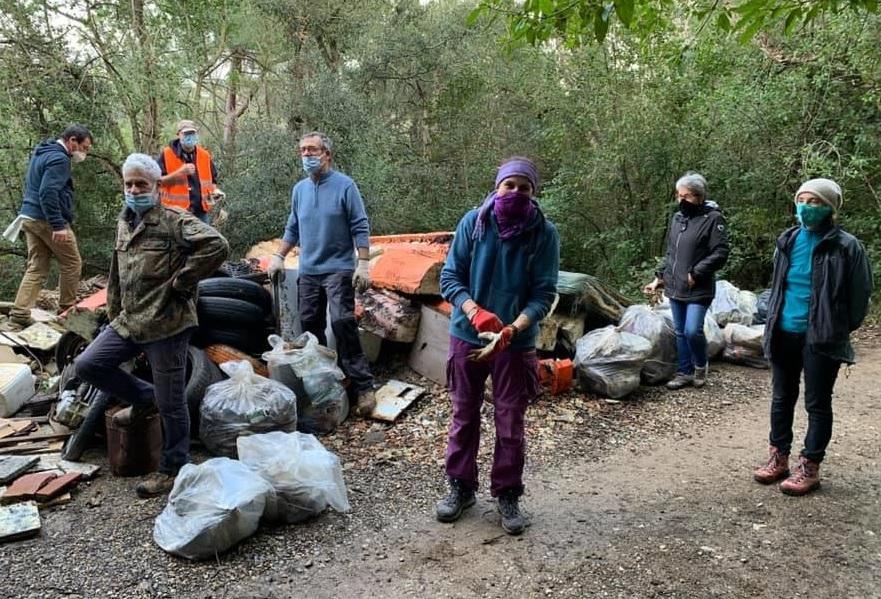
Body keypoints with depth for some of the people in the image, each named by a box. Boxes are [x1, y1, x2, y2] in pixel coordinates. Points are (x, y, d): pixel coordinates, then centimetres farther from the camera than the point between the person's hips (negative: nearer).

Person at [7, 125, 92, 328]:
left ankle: (20, 312, 4)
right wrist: (58, 225, -27)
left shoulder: (41, 153, 18)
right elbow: (48, 193, -25)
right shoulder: (59, 158, -15)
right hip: (48, 220, -9)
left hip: (30, 217, 9)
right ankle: (66, 310, 11)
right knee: (72, 264, 4)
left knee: (36, 267, 10)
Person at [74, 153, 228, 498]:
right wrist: (114, 314, 24)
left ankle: (174, 469, 20)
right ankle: (144, 400, 27)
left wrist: (180, 281, -19)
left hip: (167, 323, -8)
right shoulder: (124, 223, 14)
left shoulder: (174, 220, -12)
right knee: (87, 366, 10)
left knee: (170, 403, 2)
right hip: (128, 322, 8)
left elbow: (217, 246, -26)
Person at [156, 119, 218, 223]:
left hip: (201, 211, 4)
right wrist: (179, 173, -19)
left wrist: (213, 193, -3)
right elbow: (157, 181, -8)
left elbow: (213, 180, 19)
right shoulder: (166, 155, -4)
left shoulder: (205, 155, 9)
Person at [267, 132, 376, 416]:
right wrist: (279, 257, 16)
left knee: (342, 323, -14)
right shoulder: (299, 189, 11)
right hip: (308, 270, 6)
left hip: (338, 269, -6)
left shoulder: (345, 186, -6)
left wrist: (363, 264, -14)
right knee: (310, 325, 7)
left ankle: (363, 385, -8)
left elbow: (360, 228, -7)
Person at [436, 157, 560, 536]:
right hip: (466, 336, 1)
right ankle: (460, 487, 31)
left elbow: (544, 293, -11)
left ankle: (507, 494, 26)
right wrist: (475, 312, -24)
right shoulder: (473, 222, -7)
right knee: (464, 416, 13)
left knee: (511, 423, 8)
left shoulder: (544, 233, -9)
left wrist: (512, 330, -27)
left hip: (516, 343, -1)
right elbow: (449, 276, -6)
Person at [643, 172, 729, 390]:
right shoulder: (677, 217, 12)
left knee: (692, 331, -12)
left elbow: (720, 254, -13)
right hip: (674, 287, 6)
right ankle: (684, 372, 24)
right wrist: (659, 277, 12)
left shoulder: (713, 218, -9)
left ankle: (701, 366, 16)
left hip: (698, 289, -6)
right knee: (680, 332, 12)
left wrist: (696, 274, -16)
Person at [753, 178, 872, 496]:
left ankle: (809, 467, 17)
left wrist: (839, 330, -4)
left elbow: (861, 294, -5)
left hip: (820, 338, -5)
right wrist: (773, 318, 11)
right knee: (781, 398, 14)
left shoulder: (846, 247, -10)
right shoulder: (788, 240, 5)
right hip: (784, 334, 5)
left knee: (817, 404, 6)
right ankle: (778, 457, 27)